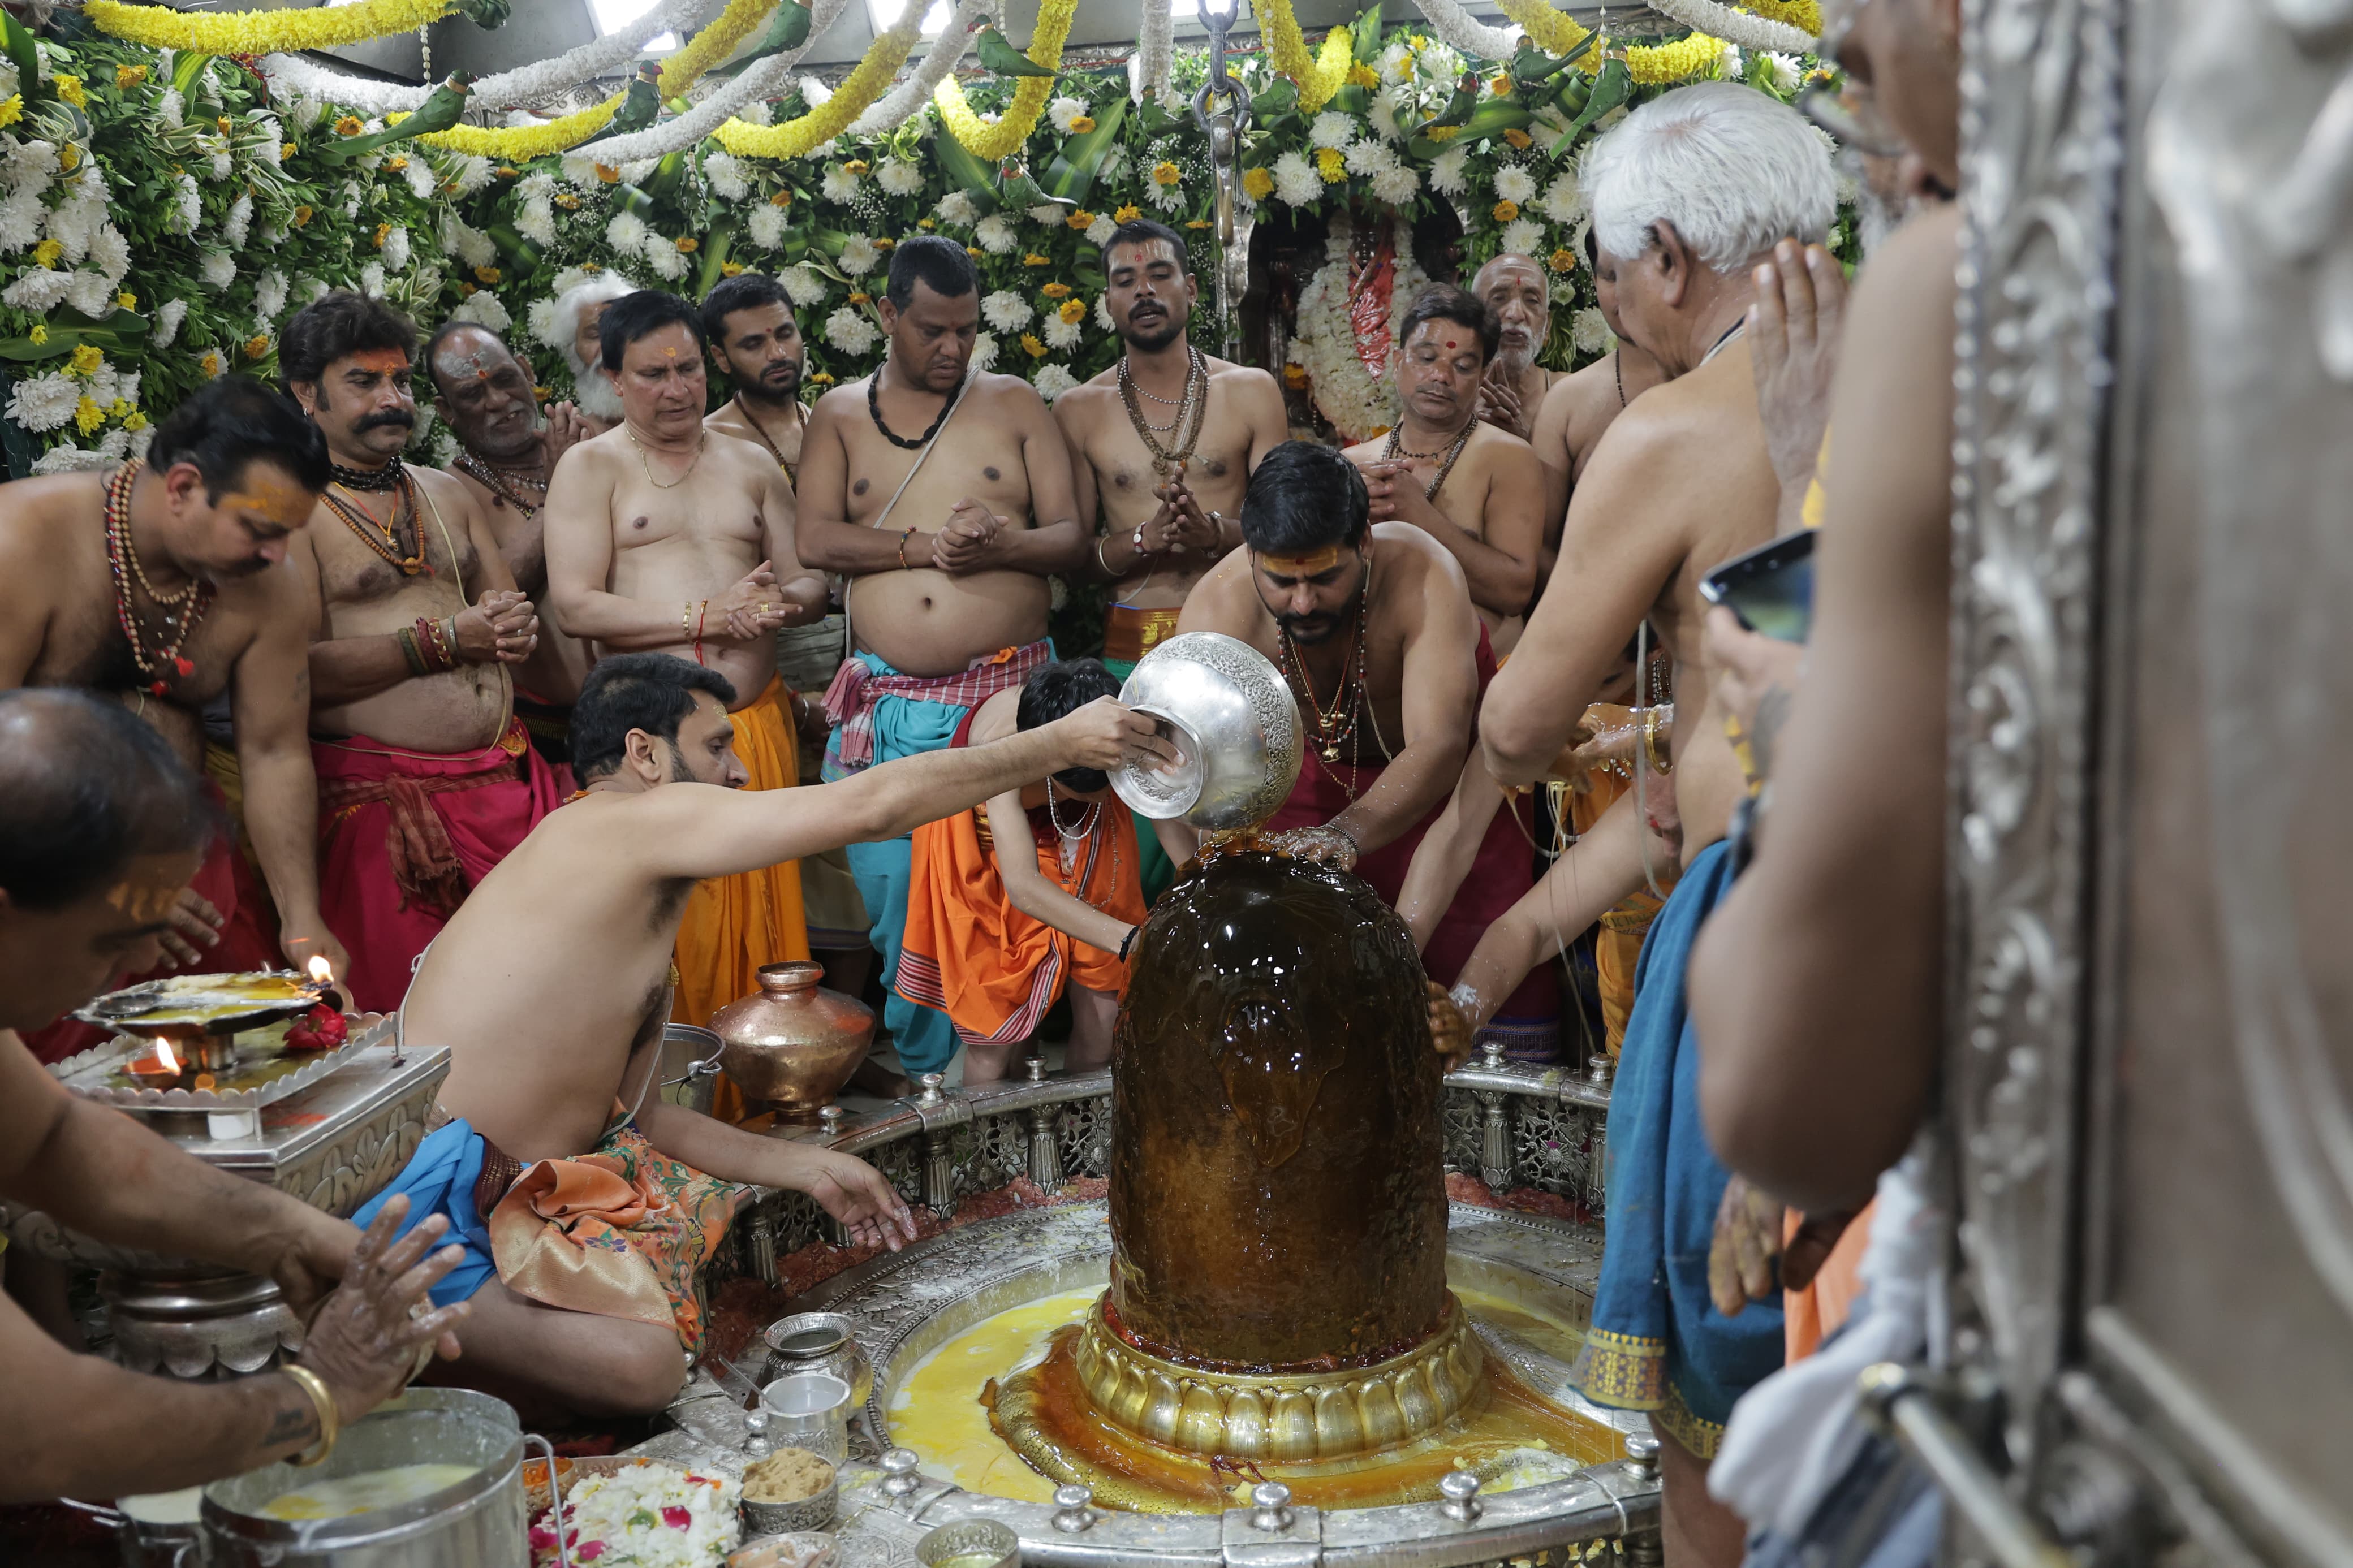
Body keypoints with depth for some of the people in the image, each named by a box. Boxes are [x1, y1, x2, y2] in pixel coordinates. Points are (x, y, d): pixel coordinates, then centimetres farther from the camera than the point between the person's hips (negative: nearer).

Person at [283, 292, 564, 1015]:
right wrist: (444, 641, -16)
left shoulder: (447, 492, 19)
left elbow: (512, 609, 22)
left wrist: (515, 627, -3)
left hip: (504, 783, 6)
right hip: (379, 796, -6)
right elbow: (297, 669, -15)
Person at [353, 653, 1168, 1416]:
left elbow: (629, 1113, 16)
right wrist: (1061, 742, -12)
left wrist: (808, 1167, 13)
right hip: (440, 1187, -11)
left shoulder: (636, 899, 16)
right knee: (641, 1366, -25)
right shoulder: (633, 822, -15)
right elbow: (874, 806, -19)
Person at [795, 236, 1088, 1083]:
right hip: (884, 702, 1)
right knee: (891, 892, 1)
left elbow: (1074, 540, 5)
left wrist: (1002, 544, -15)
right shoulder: (840, 415, 13)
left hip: (1007, 689, -1)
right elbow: (817, 539, -2)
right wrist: (932, 545, -11)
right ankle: (921, 1076, 14)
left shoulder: (1013, 403, 11)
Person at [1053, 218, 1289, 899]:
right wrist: (1143, 541, -14)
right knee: (1132, 856, -3)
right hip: (1130, 650, 0)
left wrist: (1213, 531, -17)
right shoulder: (1078, 410, 8)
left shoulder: (1252, 393, 7)